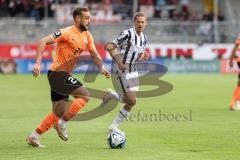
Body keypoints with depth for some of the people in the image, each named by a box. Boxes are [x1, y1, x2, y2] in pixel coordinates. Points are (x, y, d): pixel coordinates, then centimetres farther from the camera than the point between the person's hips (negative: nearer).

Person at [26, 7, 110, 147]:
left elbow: (94, 54, 14)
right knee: (85, 95, -16)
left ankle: (34, 137, 17)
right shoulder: (67, 33, -15)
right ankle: (62, 123, -8)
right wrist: (38, 63, -27)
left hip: (64, 75, 9)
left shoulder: (87, 36, 9)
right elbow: (43, 42, -19)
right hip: (57, 73, -9)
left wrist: (102, 68, -6)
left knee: (59, 112, 11)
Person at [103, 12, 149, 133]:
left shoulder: (144, 38, 9)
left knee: (131, 103, 7)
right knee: (131, 101, -14)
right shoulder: (127, 34, -15)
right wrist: (118, 62, -24)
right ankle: (112, 95, 12)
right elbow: (109, 47, -18)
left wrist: (144, 57, -3)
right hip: (123, 72, -8)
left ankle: (113, 127, 18)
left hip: (133, 72, 8)